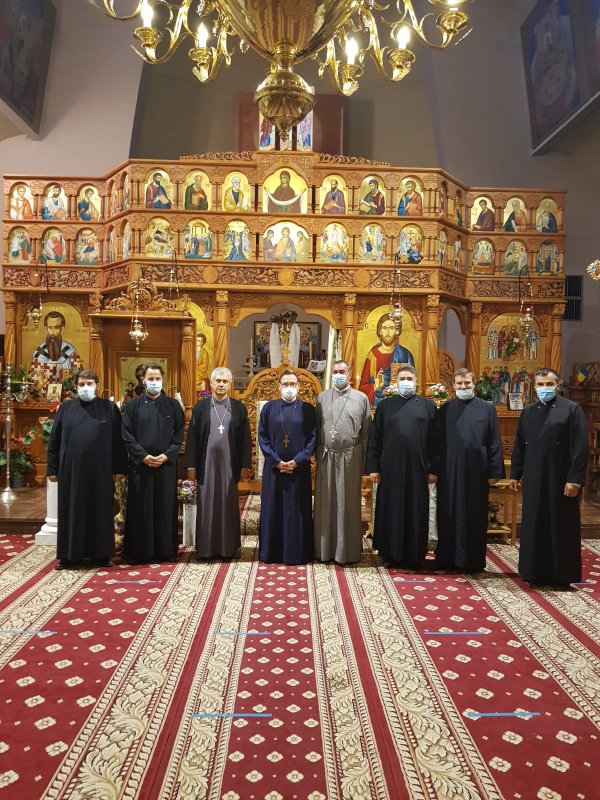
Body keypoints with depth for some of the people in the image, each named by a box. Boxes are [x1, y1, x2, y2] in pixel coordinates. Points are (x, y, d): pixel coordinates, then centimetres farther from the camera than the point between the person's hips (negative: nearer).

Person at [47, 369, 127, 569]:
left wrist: (119, 468, -1)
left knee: (100, 511, 6)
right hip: (71, 469, 1)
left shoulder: (110, 408, 3)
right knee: (71, 511, 6)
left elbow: (118, 440, 2)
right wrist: (52, 468, 3)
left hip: (100, 470, -1)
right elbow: (54, 440, 8)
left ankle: (101, 553, 16)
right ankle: (68, 554, 16)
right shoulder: (65, 408, 7)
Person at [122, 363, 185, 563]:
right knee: (140, 509, 3)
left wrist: (166, 455, -9)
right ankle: (139, 551, 11)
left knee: (165, 507, 5)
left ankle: (166, 550, 13)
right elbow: (127, 436, -1)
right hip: (140, 464, -1)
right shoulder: (133, 405, 4)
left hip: (166, 464, 1)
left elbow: (179, 435, 4)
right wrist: (143, 456, -11)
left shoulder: (173, 405, 7)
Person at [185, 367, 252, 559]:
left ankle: (228, 546, 16)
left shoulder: (239, 408, 4)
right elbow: (192, 437, 3)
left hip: (229, 464, 0)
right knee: (206, 505, 4)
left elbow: (245, 439, 4)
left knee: (228, 505, 6)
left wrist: (245, 465, -1)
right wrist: (191, 465, -2)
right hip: (207, 464, 0)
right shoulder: (200, 407, 3)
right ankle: (206, 547, 13)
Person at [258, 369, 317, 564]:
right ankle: (271, 552, 16)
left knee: (297, 510, 4)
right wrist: (276, 461, -9)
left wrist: (297, 461, -12)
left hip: (299, 469, -1)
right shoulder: (269, 408, 5)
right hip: (273, 468, 1)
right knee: (272, 510, 5)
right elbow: (262, 437, 1)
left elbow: (312, 438, -1)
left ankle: (297, 552, 14)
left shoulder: (307, 409, 2)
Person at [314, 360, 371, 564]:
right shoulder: (322, 398, 8)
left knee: (348, 504, 6)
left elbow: (366, 432, 1)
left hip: (350, 457, -2)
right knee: (325, 503, 8)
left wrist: (364, 460, -3)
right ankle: (325, 548, 20)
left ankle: (347, 550, 17)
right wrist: (317, 454, 3)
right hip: (326, 457, 2)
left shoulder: (361, 398, 2)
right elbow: (316, 429, 9)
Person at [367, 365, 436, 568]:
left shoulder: (428, 405, 5)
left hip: (417, 467, 0)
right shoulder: (385, 406, 7)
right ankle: (390, 554, 18)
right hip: (390, 467, 1)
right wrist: (373, 467, 0)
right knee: (390, 511, 7)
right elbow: (374, 438, 6)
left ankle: (415, 556, 17)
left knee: (416, 512, 6)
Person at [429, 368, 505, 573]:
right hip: (449, 470, 1)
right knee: (449, 515, 7)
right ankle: (447, 558, 17)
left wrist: (495, 471, -3)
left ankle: (473, 560, 16)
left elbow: (494, 442, 2)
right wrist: (433, 470, 0)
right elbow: (436, 441, 5)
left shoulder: (487, 409, 3)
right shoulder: (445, 409, 6)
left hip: (476, 470, -1)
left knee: (475, 515, 6)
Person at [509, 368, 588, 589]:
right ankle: (534, 571, 21)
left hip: (561, 479, -4)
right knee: (534, 525, 9)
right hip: (533, 479, 5)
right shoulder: (528, 411, 10)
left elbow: (580, 447, -10)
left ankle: (562, 575, 15)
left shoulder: (572, 409, -5)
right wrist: (515, 474, 10)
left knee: (561, 527, 4)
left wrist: (574, 479, -15)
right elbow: (519, 446, 13)